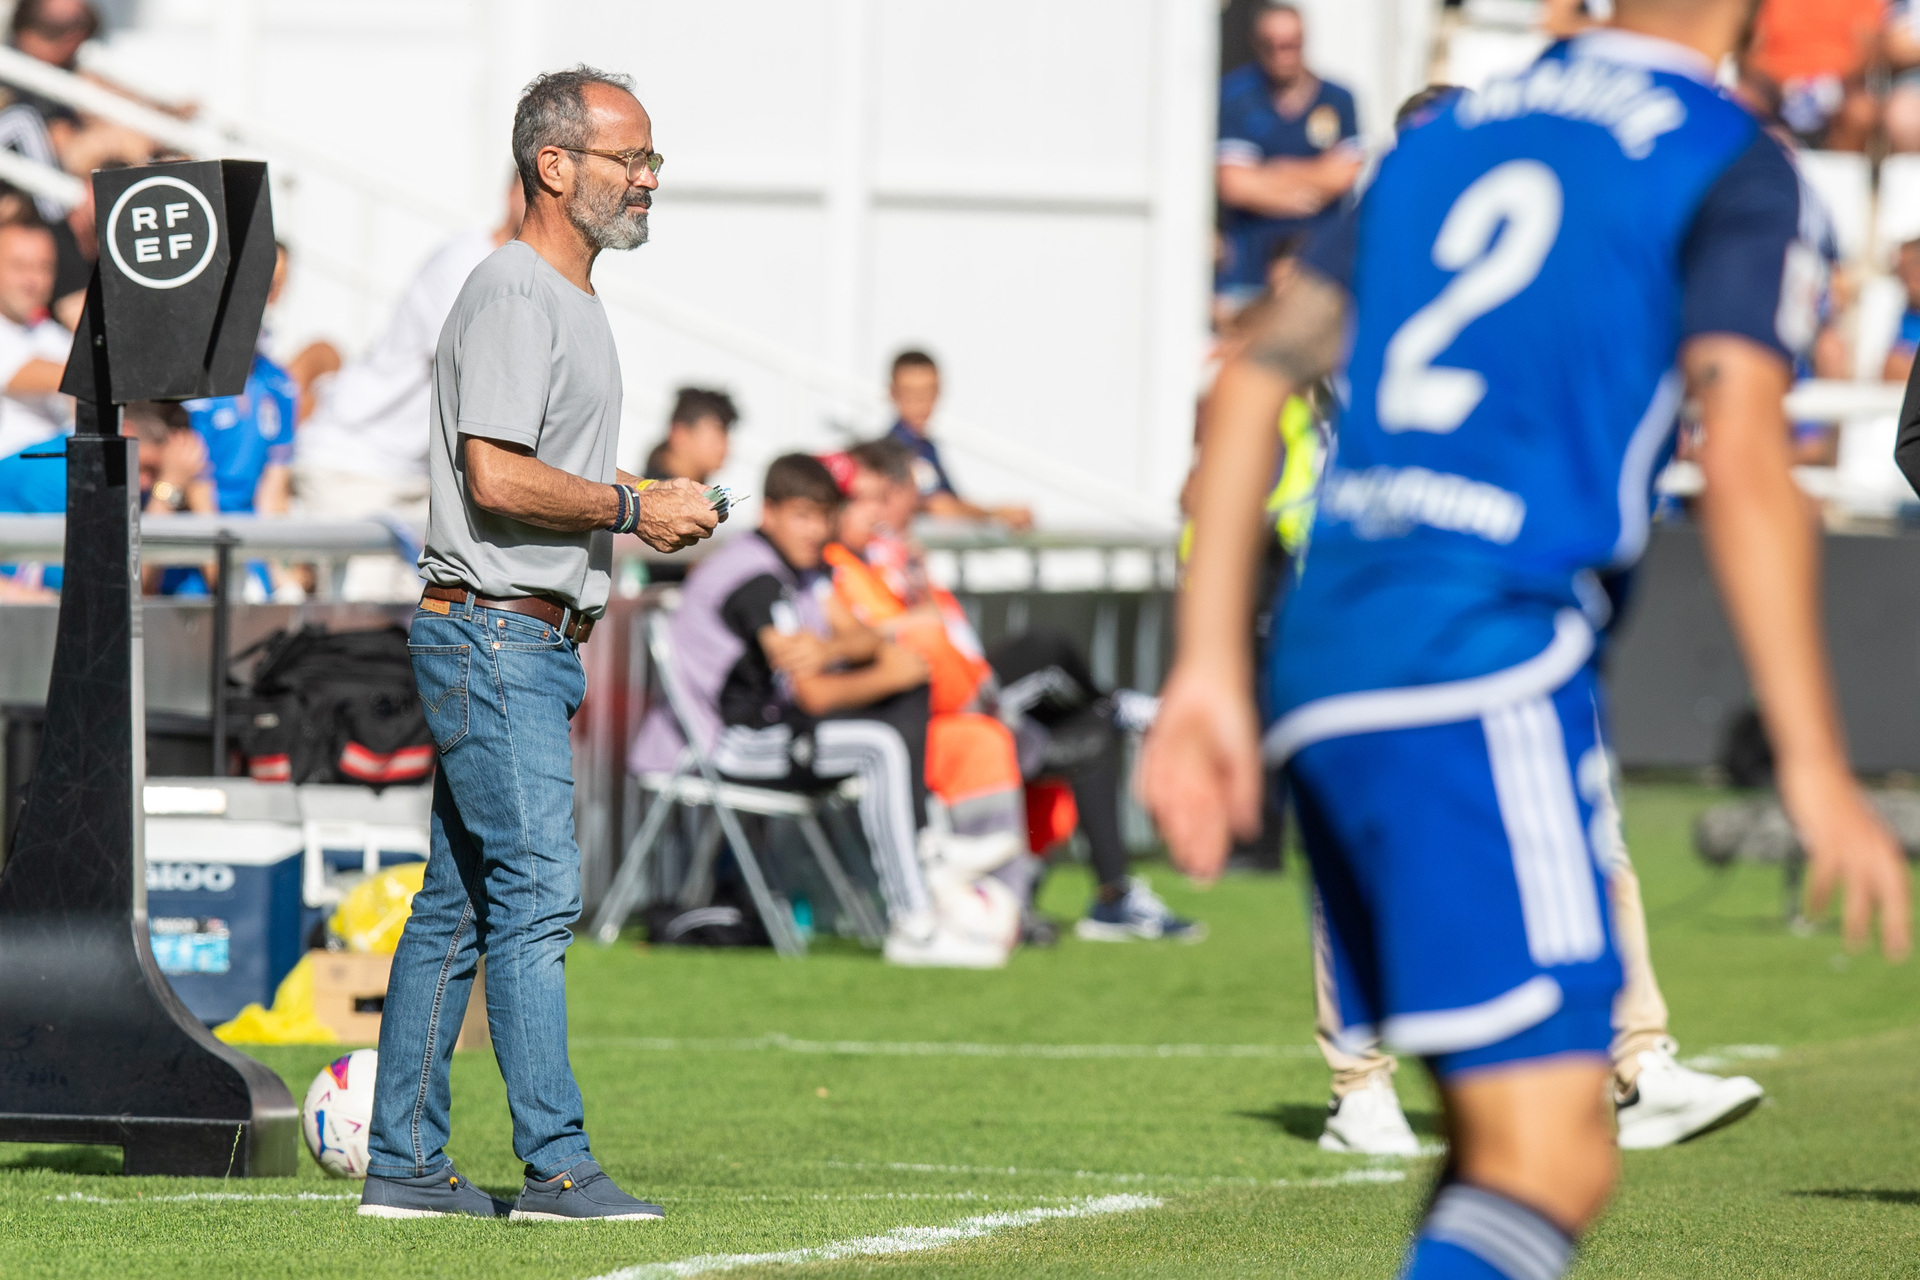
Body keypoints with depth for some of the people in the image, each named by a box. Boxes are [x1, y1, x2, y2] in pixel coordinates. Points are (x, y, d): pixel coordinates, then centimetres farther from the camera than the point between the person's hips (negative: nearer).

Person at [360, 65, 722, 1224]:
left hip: (536, 641, 10)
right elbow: (494, 476, -22)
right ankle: (557, 1166, -15)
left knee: (460, 903, 9)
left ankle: (404, 1164, 11)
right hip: (494, 633, -10)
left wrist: (649, 513, 14)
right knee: (537, 889, -13)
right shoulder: (513, 297, -12)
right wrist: (633, 508, -15)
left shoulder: (573, 301, 20)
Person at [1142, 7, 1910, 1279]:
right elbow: (1743, 464, -11)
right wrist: (1815, 768, -11)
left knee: (1499, 1140, 15)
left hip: (1319, 652, 7)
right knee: (1550, 1165, -12)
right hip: (1482, 661, -7)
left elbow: (1254, 386, 16)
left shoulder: (1451, 133, 21)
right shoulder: (1733, 169, 1)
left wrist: (1211, 674, 16)